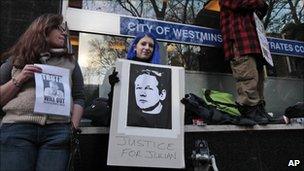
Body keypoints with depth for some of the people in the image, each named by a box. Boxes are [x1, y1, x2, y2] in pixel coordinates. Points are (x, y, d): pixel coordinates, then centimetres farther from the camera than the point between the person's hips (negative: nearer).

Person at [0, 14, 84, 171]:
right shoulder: (16, 59, 15)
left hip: (58, 131, 1)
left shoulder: (70, 62, 17)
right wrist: (19, 79, -2)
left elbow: (79, 98, 10)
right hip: (17, 129, 0)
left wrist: (73, 128, -1)